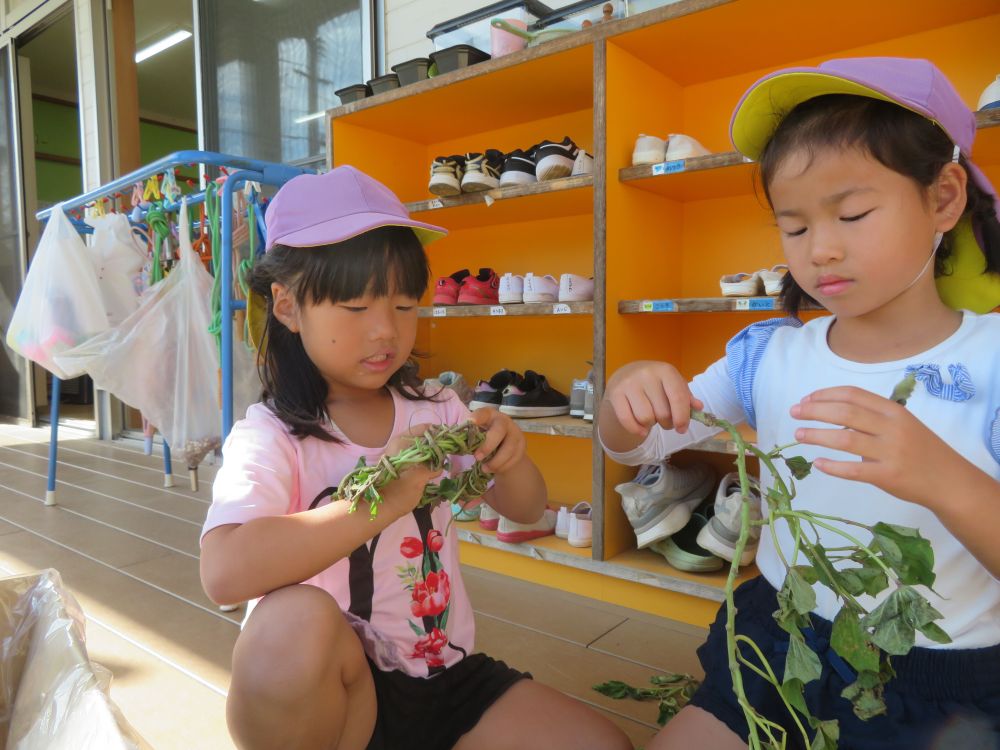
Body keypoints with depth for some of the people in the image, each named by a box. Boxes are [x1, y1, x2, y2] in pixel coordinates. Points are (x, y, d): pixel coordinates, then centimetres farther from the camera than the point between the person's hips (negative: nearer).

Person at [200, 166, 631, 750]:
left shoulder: (436, 412, 0)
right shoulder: (270, 437, -14)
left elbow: (525, 511, 7)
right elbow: (224, 572, -31)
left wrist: (510, 458, -15)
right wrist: (382, 499, -35)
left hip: (448, 676, 4)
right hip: (335, 692, -3)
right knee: (295, 623, -36)